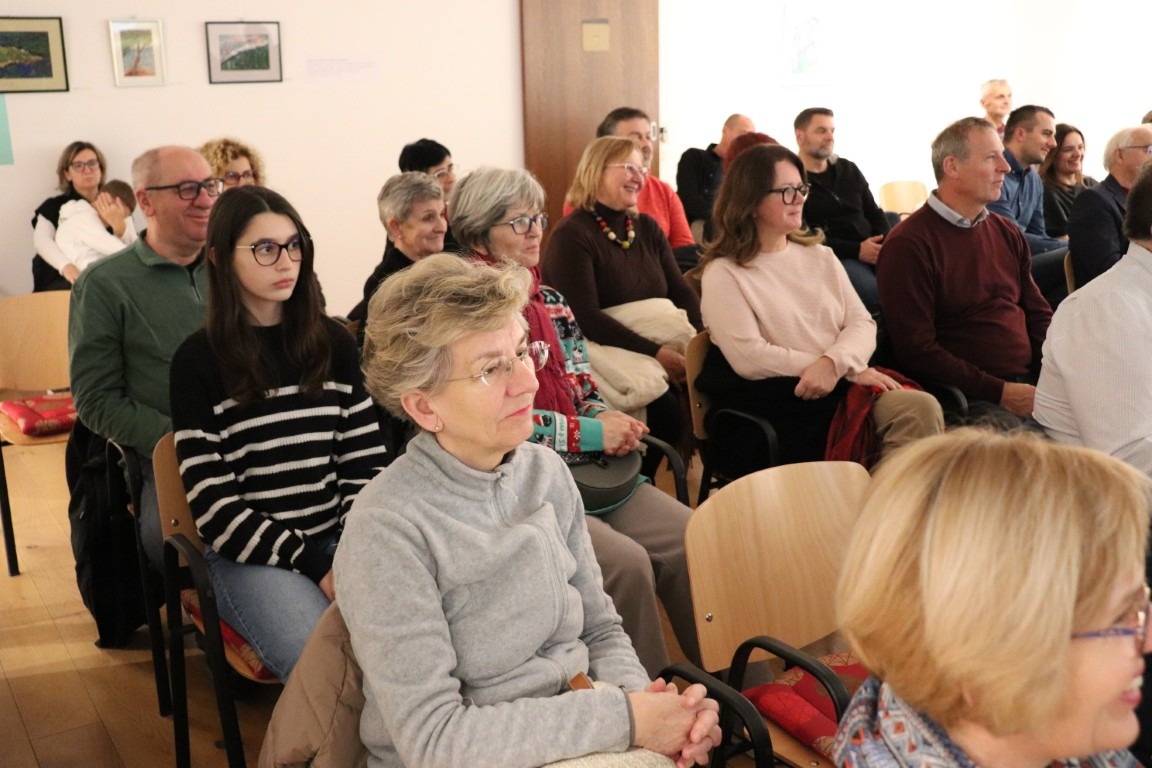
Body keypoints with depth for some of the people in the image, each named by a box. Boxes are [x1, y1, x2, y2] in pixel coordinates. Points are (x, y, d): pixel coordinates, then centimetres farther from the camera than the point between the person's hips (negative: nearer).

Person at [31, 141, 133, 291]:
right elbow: (41, 240, -10)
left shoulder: (115, 205, 14)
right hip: (64, 281, -2)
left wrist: (117, 222, -21)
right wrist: (66, 266, -31)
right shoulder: (54, 206, 9)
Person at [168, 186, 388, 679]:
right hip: (251, 556, -3)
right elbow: (214, 507, -6)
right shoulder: (198, 361, -2)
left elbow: (365, 462, 7)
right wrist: (316, 564, -15)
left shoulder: (334, 344, 9)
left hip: (342, 541, 4)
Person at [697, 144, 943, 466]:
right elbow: (749, 358, -13)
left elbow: (862, 323, 8)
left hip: (843, 387, 6)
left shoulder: (819, 256, 18)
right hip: (783, 406, -6)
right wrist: (850, 370, -13)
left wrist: (833, 363, -17)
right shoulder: (724, 274, -2)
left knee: (921, 408, -23)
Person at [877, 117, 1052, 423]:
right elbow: (916, 352, -11)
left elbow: (1039, 315, 21)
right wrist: (1001, 392, -15)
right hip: (971, 398, -8)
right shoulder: (907, 245, -6)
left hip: (1031, 383, 8)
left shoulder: (1007, 233, 18)